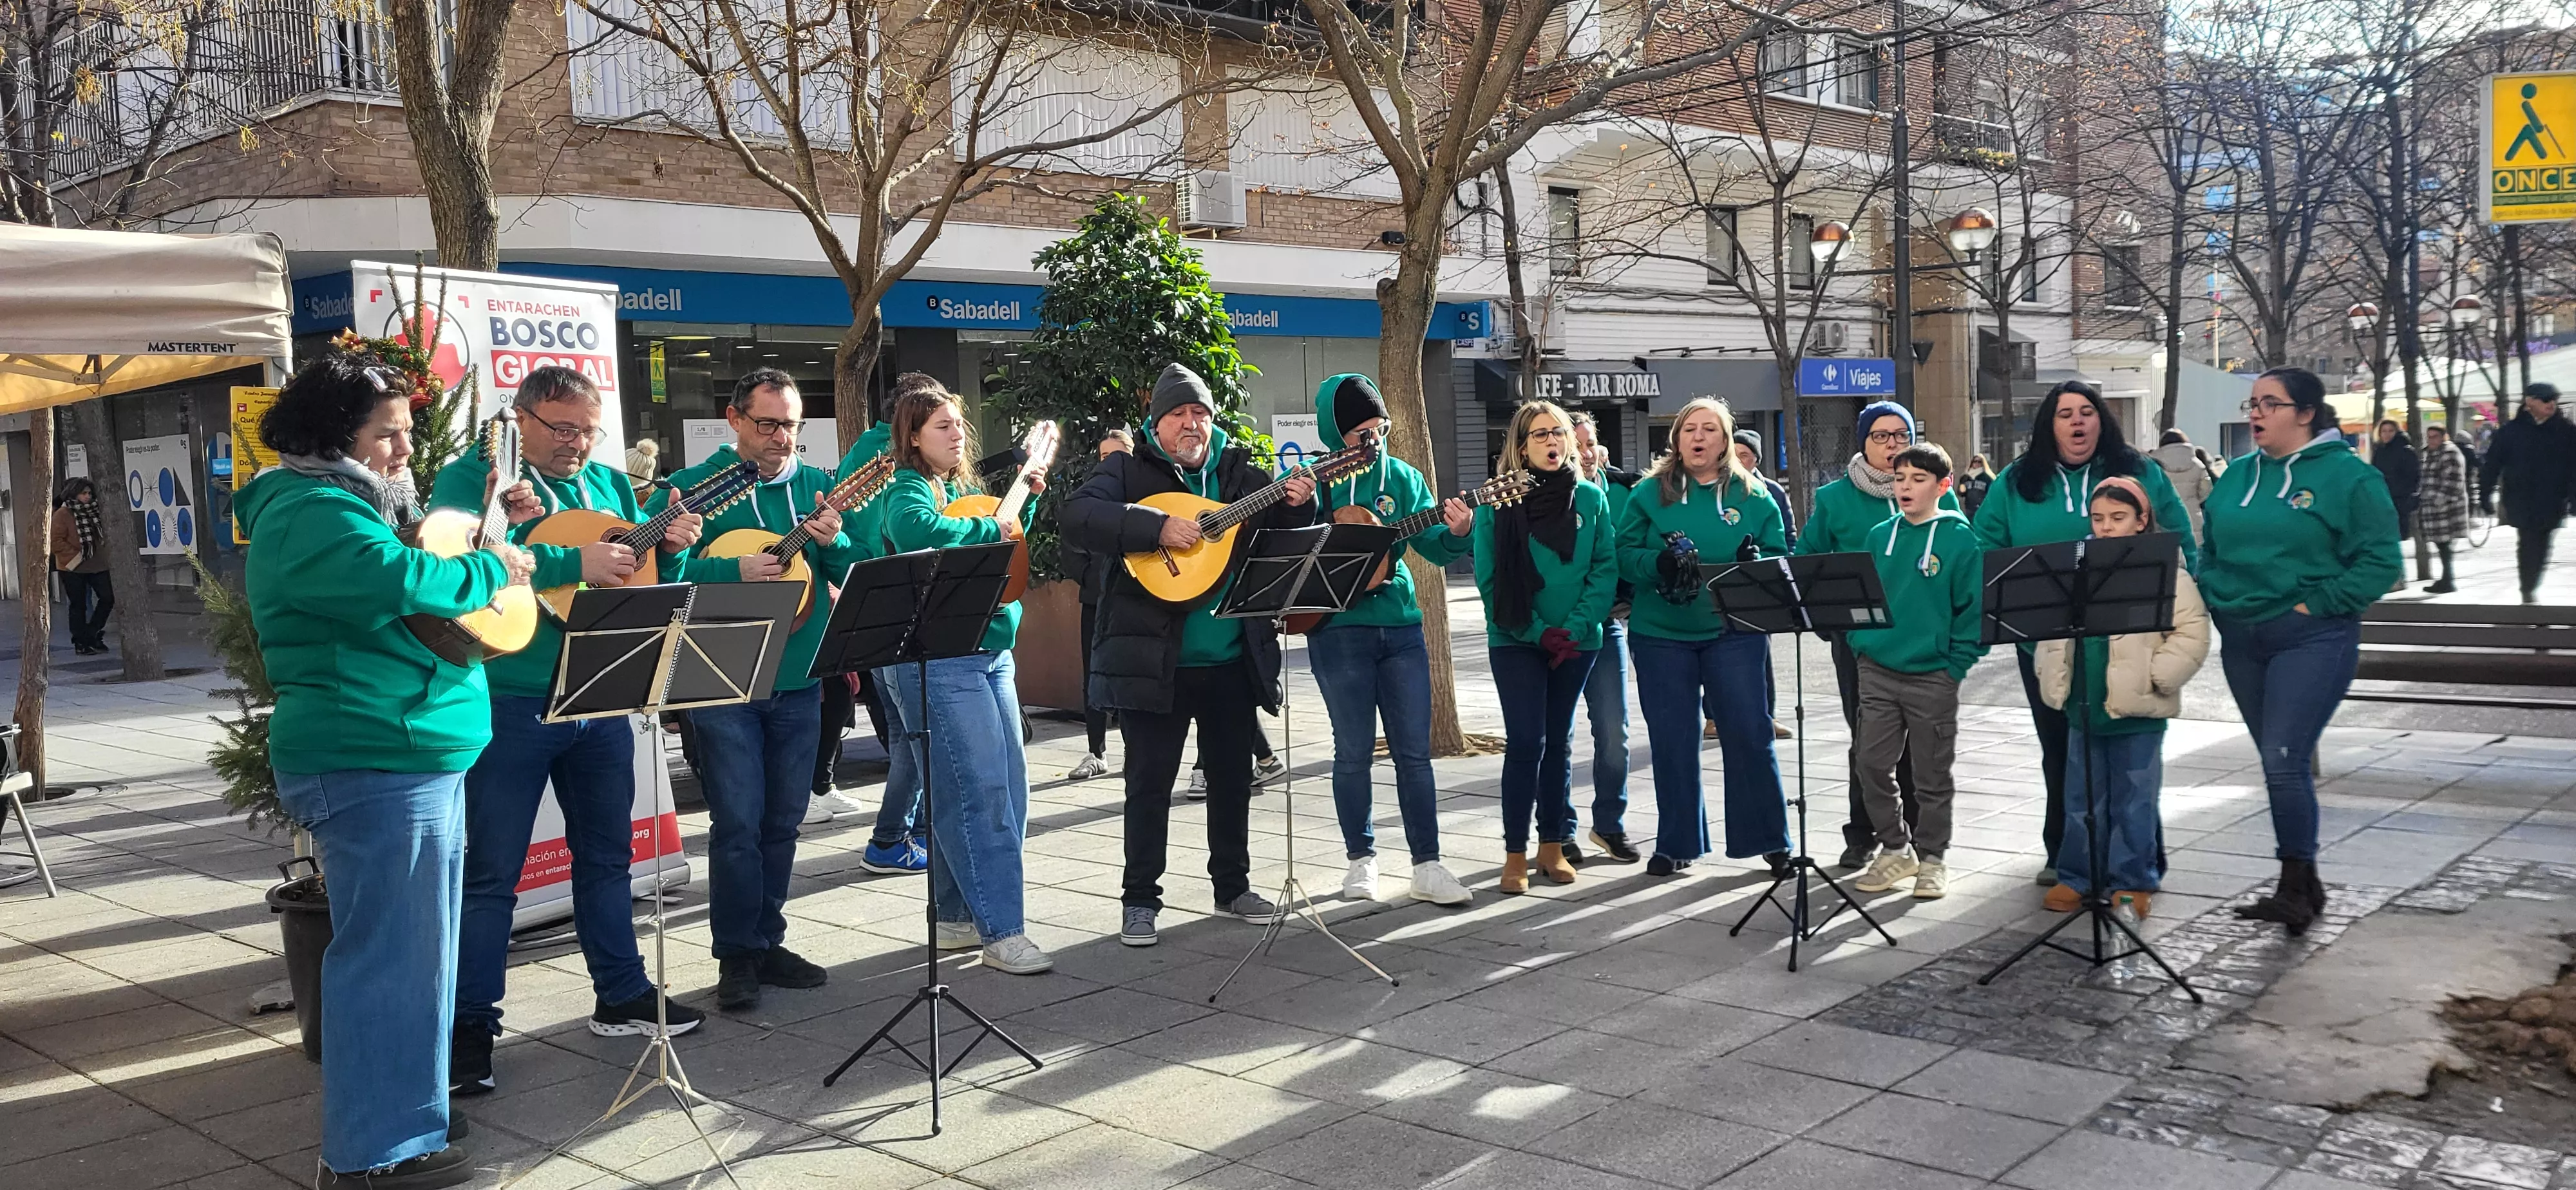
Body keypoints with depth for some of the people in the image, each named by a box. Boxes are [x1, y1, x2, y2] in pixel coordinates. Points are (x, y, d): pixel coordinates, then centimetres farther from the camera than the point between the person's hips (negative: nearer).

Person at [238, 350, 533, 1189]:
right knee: (389, 957, -5)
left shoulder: (353, 501, 19)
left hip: (418, 752, 11)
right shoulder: (311, 514, -16)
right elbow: (404, 583, -30)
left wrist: (490, 537, 10)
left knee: (414, 953, 18)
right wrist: (491, 568, -13)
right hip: (375, 761, -11)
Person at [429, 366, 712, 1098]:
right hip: (510, 703, -6)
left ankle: (622, 996, 28)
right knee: (491, 871, 1)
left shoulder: (610, 485, 12)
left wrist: (673, 550, -6)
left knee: (607, 853, 16)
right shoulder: (470, 479, -7)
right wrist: (575, 561, -28)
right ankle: (471, 1026, 10)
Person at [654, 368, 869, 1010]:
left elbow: (864, 575, 7)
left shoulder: (817, 487, 8)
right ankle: (736, 956, 8)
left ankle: (767, 941, 24)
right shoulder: (694, 487, -4)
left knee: (783, 819, 11)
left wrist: (834, 543, -14)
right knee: (738, 822, -3)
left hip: (799, 679, 4)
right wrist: (734, 571, -21)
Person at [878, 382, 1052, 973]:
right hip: (938, 658, -9)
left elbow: (1007, 544, 34)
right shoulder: (908, 491, -6)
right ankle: (1001, 932, -10)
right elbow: (919, 531, -31)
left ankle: (958, 913, 21)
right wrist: (990, 528, -19)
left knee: (1010, 786, 10)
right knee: (979, 790, -12)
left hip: (991, 651, 9)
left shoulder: (962, 491, 19)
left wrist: (1026, 498, 20)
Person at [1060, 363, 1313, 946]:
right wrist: (1158, 528, -28)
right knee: (1149, 781, 2)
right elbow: (1080, 517, -19)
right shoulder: (1127, 471, -3)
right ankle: (1140, 901, 13)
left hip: (1233, 656, 4)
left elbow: (1282, 536, 12)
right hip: (1153, 658, -4)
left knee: (1233, 776, 13)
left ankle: (1233, 887, 28)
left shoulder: (1240, 473, 10)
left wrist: (1299, 505, -11)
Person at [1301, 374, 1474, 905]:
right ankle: (1361, 859, 19)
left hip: (1400, 625, 3)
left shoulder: (1401, 477, 8)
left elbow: (1431, 537, 3)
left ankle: (1427, 865, 9)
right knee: (1354, 751, 4)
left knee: (1414, 749, 3)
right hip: (1338, 629, -3)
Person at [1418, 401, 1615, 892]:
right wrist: (1539, 632, -12)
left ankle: (1553, 845, 21)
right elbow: (1491, 580, -6)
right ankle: (1516, 853, 2)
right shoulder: (1497, 502, -4)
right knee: (1526, 742, -6)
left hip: (1577, 643, 3)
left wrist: (1575, 628, -12)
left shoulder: (1591, 499, 3)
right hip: (1516, 642, -3)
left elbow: (1605, 570, 1)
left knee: (1559, 741, 11)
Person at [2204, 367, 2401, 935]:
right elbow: (2211, 550, 19)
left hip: (2311, 641, -6)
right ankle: (2305, 885, 22)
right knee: (2278, 764, 12)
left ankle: (2295, 887, -1)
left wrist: (2315, 604, -14)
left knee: (2284, 761, -13)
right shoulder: (2237, 476, 11)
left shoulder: (2347, 476, -6)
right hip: (2241, 641, 6)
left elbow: (2380, 563, -9)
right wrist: (2215, 597, 3)